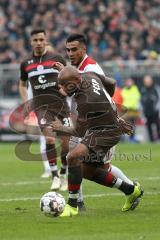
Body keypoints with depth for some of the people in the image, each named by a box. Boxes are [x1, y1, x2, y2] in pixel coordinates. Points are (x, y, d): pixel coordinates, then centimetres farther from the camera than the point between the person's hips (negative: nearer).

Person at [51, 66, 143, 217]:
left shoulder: (85, 101, -30)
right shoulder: (89, 76, -5)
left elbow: (79, 132, -19)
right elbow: (111, 84, 16)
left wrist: (61, 128, -1)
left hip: (107, 132, -11)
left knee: (74, 156, -28)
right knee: (88, 171, 16)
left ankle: (72, 205, -19)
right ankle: (130, 190, 30)